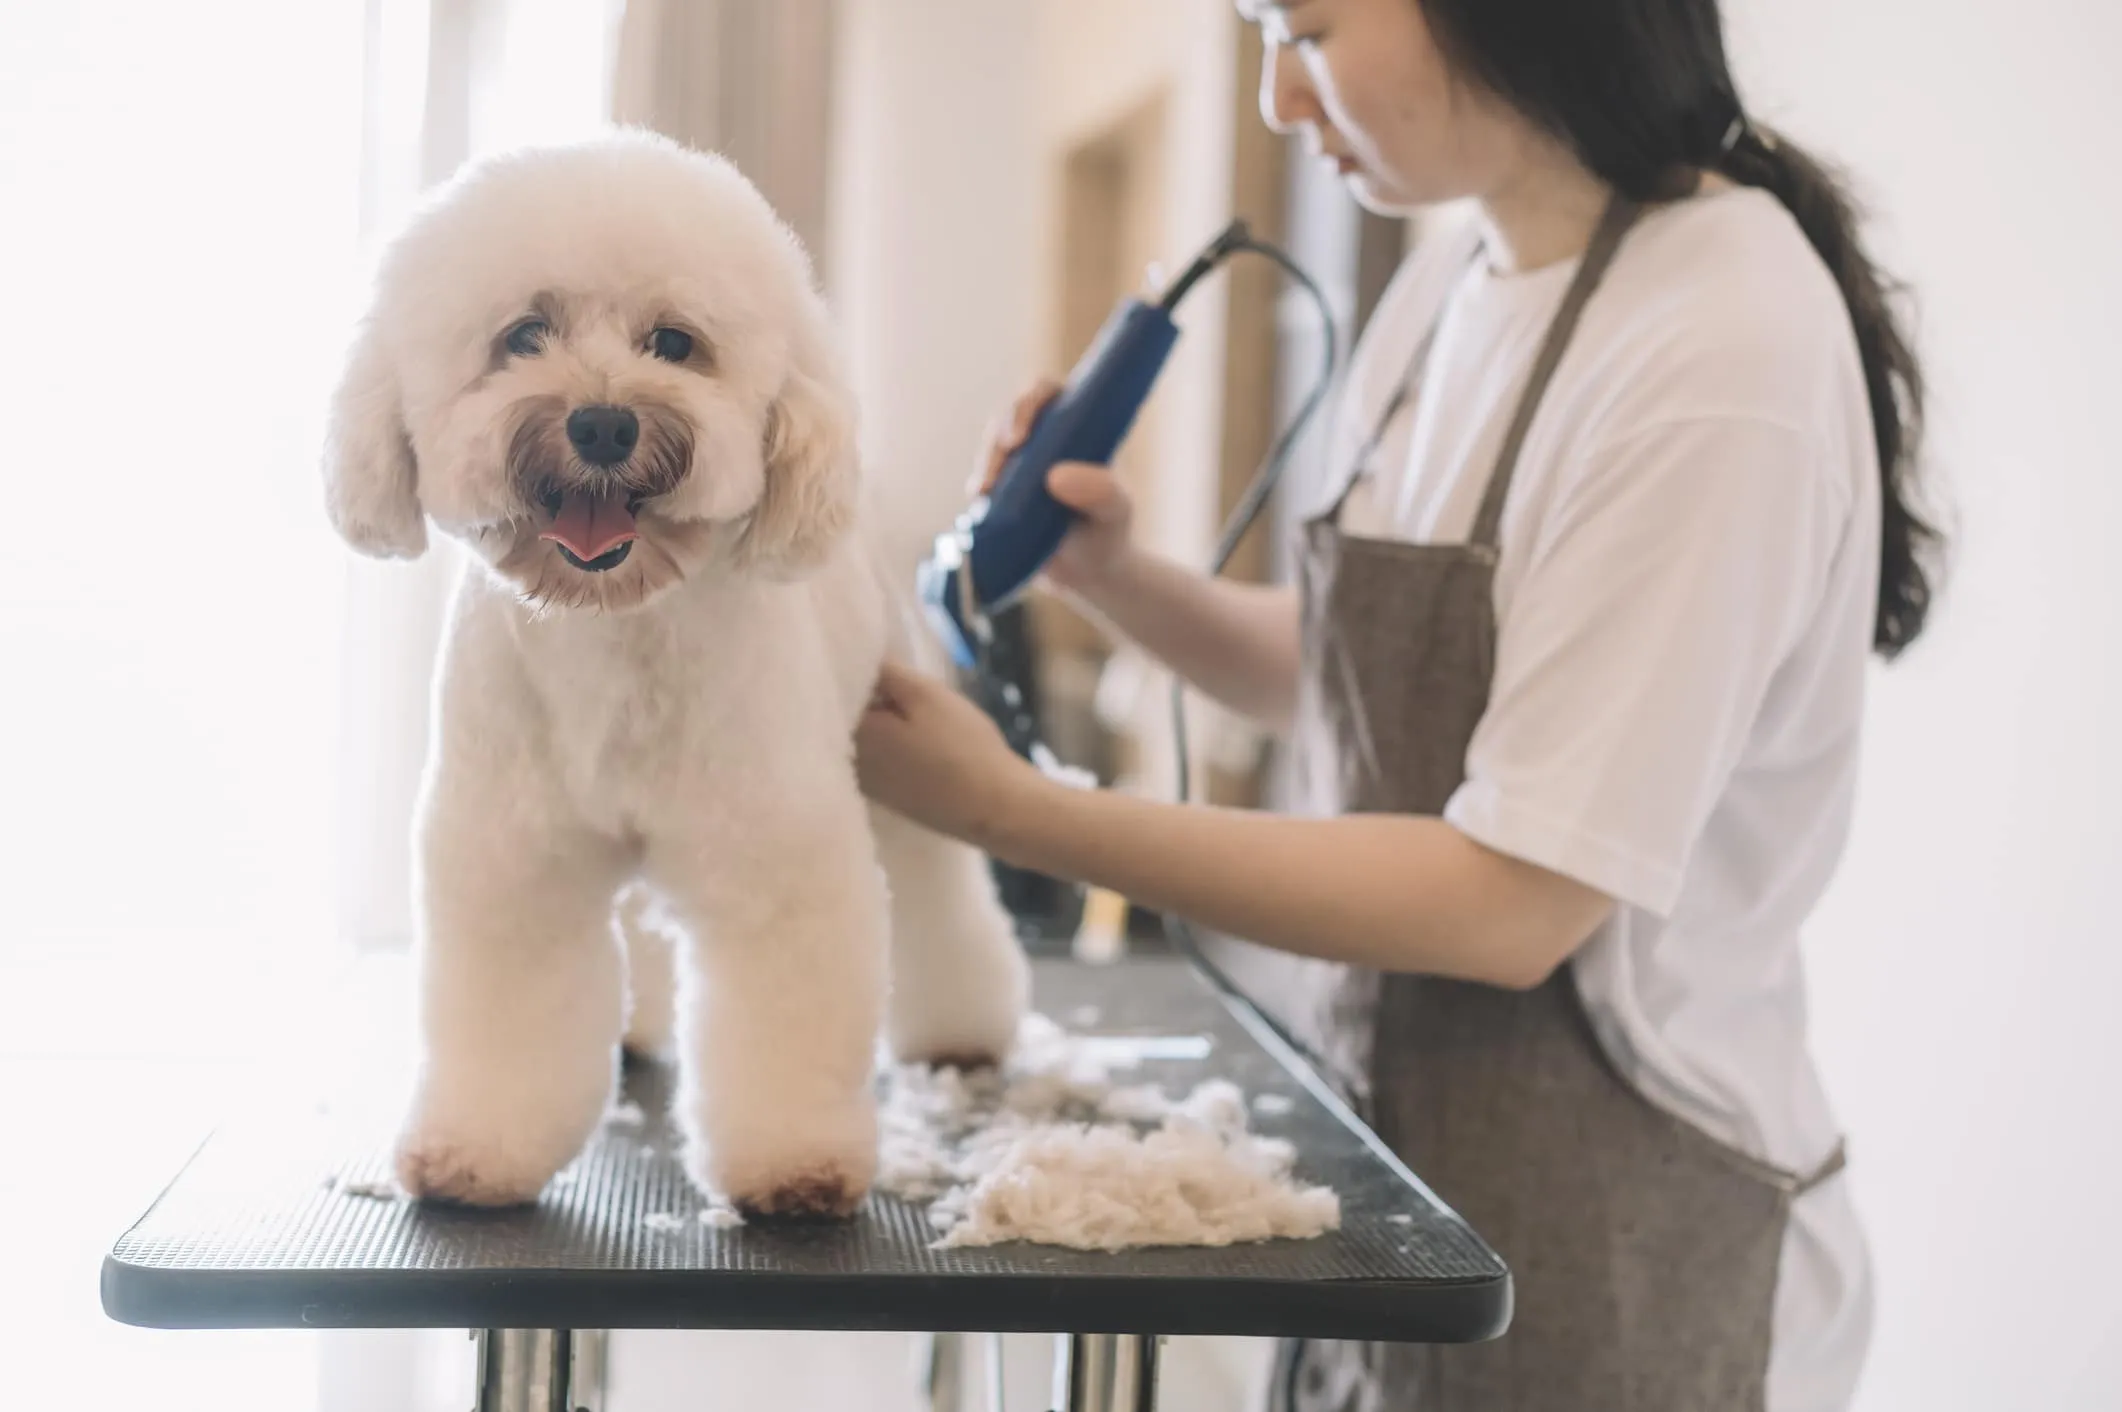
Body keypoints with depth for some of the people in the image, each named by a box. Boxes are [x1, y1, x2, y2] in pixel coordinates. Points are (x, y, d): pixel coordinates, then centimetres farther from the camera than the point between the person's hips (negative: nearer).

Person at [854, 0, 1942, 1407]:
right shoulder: (1458, 276, 2)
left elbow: (1513, 905, -23)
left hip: (1608, 1243, -7)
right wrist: (1119, 580, -4)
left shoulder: (1721, 352, -23)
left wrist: (1016, 809, -20)